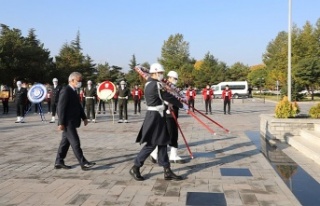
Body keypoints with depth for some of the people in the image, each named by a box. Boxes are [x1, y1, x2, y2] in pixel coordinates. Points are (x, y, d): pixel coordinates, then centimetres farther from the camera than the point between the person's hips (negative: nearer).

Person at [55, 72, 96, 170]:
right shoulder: (66, 91, -15)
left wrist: (84, 117, 15)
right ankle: (83, 163, -6)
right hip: (67, 122, -10)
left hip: (71, 122, 10)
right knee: (75, 142, -8)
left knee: (65, 142, 13)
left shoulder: (73, 91, 16)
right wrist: (61, 123, -21)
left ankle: (59, 162, 21)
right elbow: (61, 107, -19)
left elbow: (78, 106, 21)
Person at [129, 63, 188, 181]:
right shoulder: (156, 85, -18)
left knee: (162, 143, 11)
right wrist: (182, 106, -6)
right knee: (151, 144, -3)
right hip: (155, 117, -10)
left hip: (155, 116, 10)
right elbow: (168, 97, -16)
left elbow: (163, 97, 17)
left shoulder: (149, 83, 13)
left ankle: (167, 171, 16)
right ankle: (135, 168, 10)